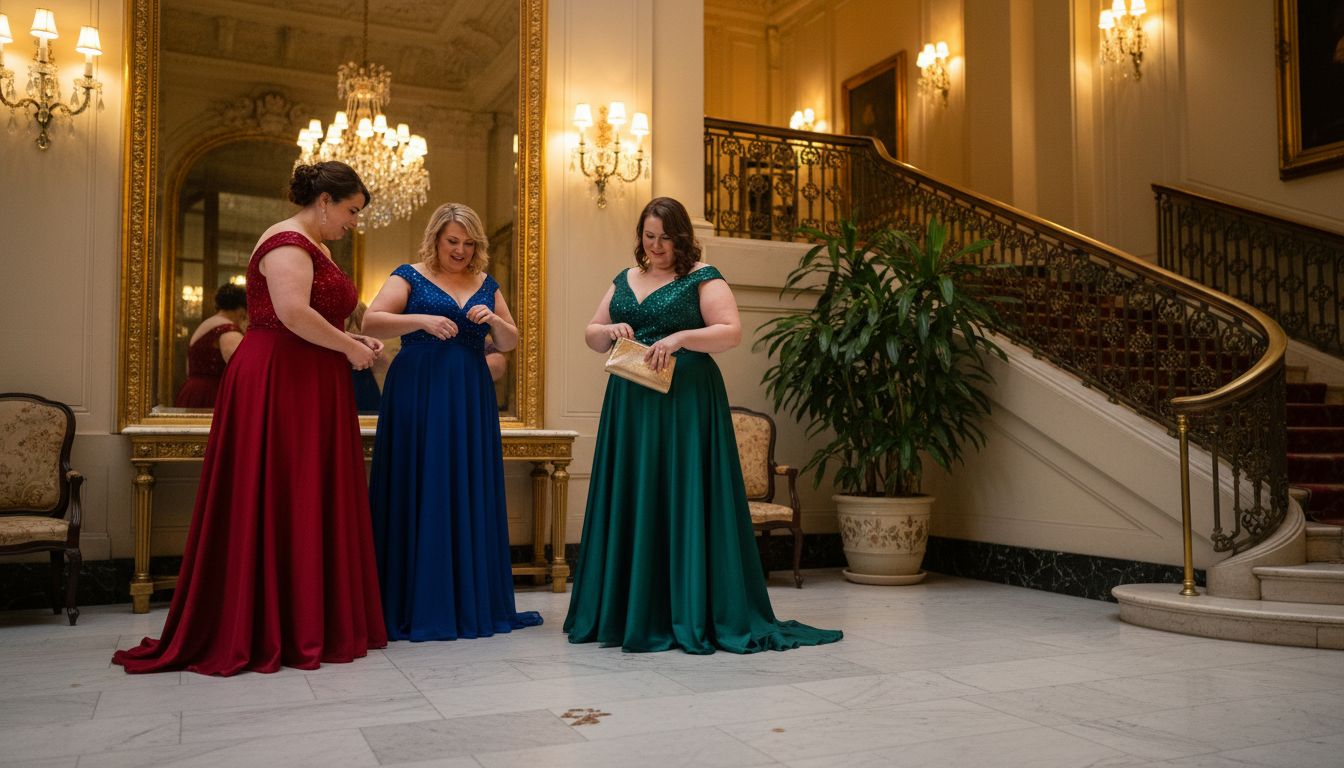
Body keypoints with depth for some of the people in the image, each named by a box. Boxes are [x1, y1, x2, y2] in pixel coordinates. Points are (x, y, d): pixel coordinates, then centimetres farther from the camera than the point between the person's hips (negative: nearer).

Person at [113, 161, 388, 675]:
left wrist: (352, 341, 9)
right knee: (276, 502, -4)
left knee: (310, 501, 9)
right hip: (278, 385, -10)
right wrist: (349, 348, -15)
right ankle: (271, 631, 5)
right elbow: (292, 312, -25)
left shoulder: (312, 247, 20)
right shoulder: (288, 242, -11)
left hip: (306, 388, 10)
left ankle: (312, 621, 15)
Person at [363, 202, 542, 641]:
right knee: (421, 496, -5)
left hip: (471, 399, 4)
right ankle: (418, 606, 1)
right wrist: (422, 320, -21)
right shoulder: (410, 277, 4)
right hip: (418, 395, -4)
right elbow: (371, 321, -7)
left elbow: (509, 343, 16)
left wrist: (494, 320, -4)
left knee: (470, 496, 3)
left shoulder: (486, 285, 16)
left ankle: (472, 602, 11)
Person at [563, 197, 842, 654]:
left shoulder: (703, 279, -1)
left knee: (684, 502, -5)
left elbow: (731, 332, -11)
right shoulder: (624, 281, 16)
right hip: (629, 404, 6)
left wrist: (679, 338, -23)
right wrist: (610, 330, -5)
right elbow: (591, 336, 17)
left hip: (684, 405, -5)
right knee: (628, 503, 6)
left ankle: (692, 614, 1)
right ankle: (625, 610, 14)